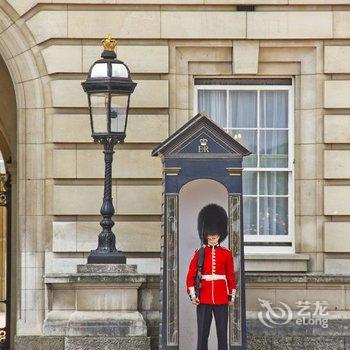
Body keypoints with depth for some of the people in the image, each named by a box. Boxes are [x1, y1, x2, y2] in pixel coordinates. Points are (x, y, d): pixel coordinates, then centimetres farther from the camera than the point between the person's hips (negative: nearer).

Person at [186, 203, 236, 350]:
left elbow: (231, 276, 10)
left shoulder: (227, 253, 5)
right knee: (202, 333, 1)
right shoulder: (199, 253, 3)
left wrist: (232, 296, 7)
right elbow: (191, 276, 2)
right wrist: (192, 295, -6)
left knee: (222, 333, 3)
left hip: (222, 298, 1)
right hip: (203, 299, -1)